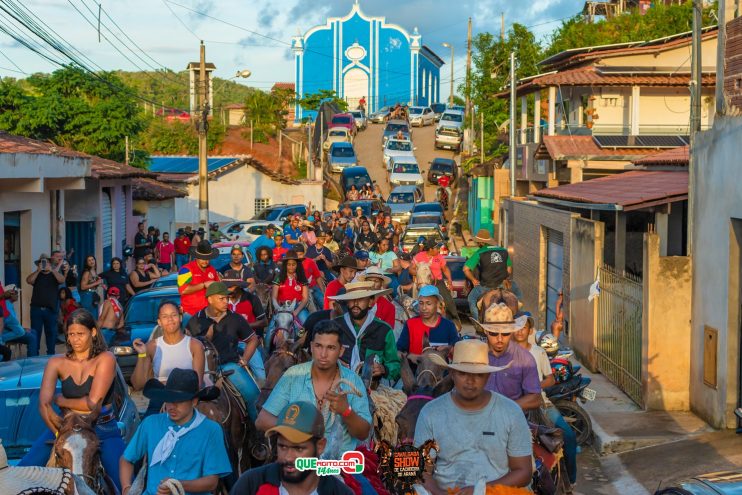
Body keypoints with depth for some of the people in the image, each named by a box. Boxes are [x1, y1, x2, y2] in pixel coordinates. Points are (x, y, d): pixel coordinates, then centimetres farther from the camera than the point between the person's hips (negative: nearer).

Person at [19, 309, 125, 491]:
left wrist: (60, 400, -2)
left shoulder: (105, 359, -6)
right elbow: (44, 406, -10)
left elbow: (93, 403, -14)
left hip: (103, 430, -3)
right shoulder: (56, 363, 3)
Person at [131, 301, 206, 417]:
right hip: (159, 402, 1)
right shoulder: (151, 346, 7)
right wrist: (141, 355, -9)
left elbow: (197, 383, -4)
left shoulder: (195, 345, 2)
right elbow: (138, 385, 2)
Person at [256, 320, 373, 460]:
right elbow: (262, 421, 0)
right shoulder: (293, 375, 0)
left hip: (340, 461, 1)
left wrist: (346, 411, -19)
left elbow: (364, 434, 0)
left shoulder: (353, 381, 1)